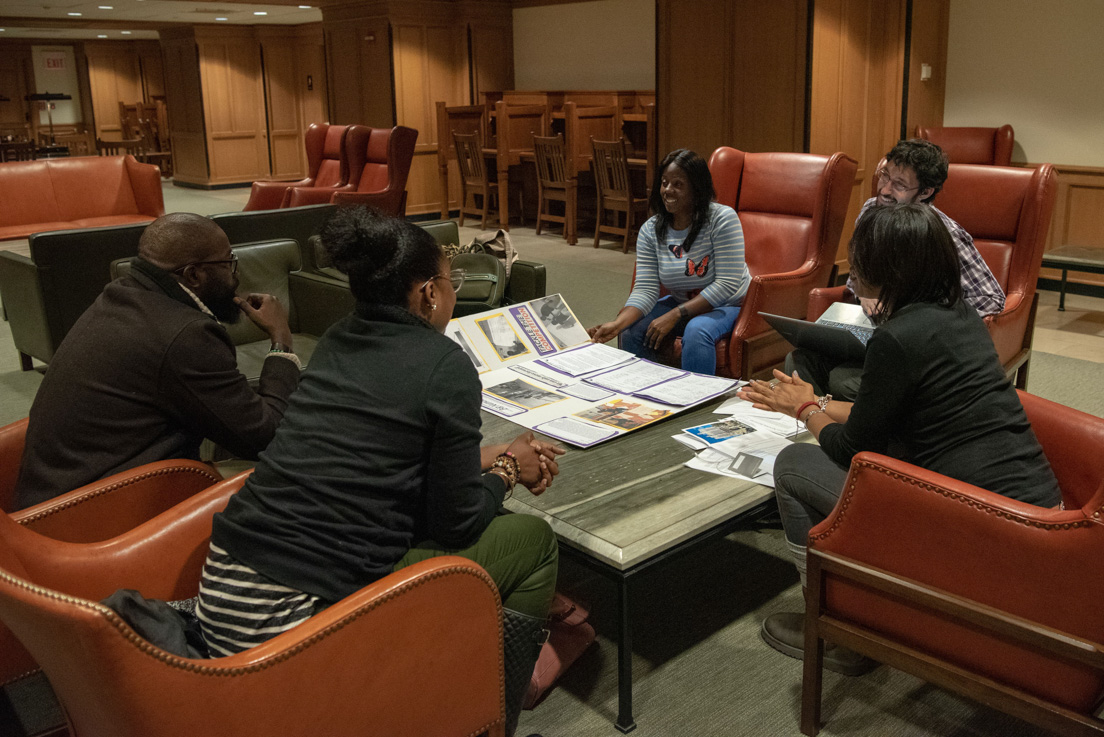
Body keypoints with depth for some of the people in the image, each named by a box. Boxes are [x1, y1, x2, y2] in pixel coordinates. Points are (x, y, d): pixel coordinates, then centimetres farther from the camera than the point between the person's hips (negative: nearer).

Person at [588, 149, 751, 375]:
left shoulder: (722, 219, -19)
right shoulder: (650, 230, -5)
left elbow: (727, 284, -22)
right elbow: (645, 289, -12)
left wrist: (674, 315, -27)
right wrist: (618, 324, -32)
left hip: (728, 305, -5)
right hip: (681, 302, 5)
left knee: (696, 332, -35)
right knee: (632, 330, -16)